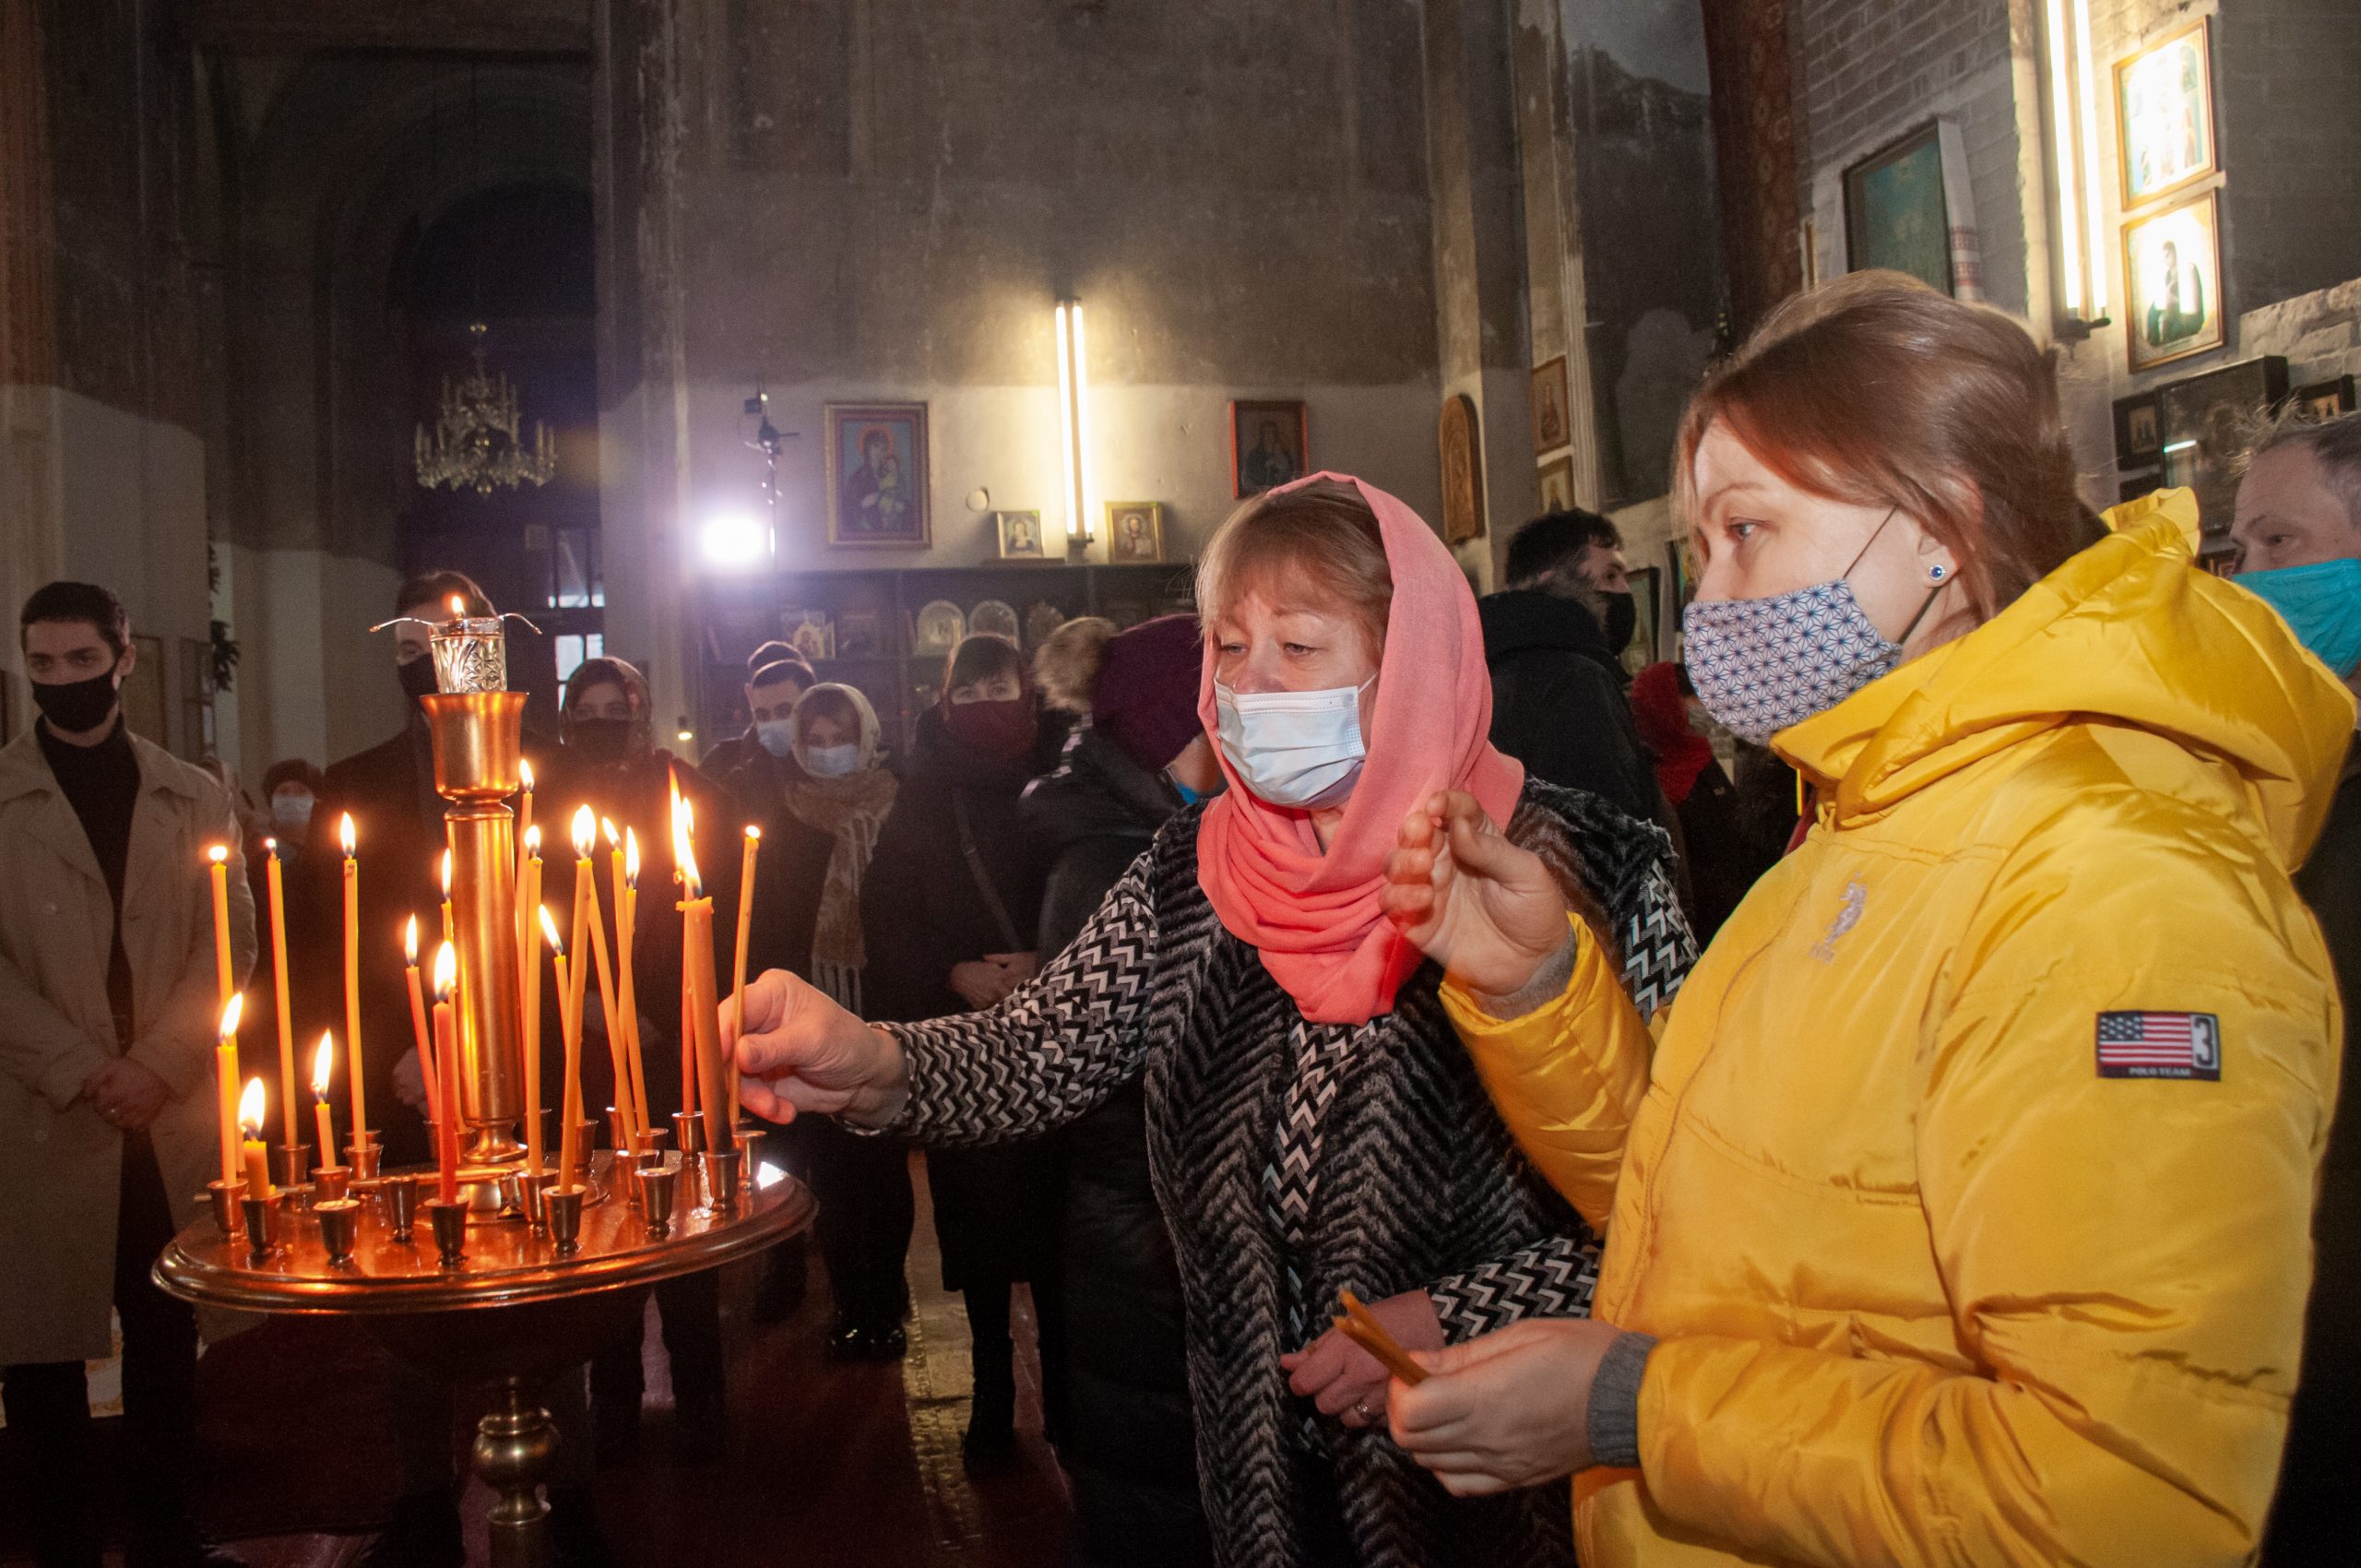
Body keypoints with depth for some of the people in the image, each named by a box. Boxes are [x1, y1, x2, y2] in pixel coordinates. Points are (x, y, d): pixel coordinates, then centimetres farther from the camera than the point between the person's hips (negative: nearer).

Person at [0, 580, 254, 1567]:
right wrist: (82, 1070, -11)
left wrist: (157, 1064, -9)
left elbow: (229, 943, 4)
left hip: (173, 1110, 2)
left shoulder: (195, 799, 10)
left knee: (168, 1337, 9)